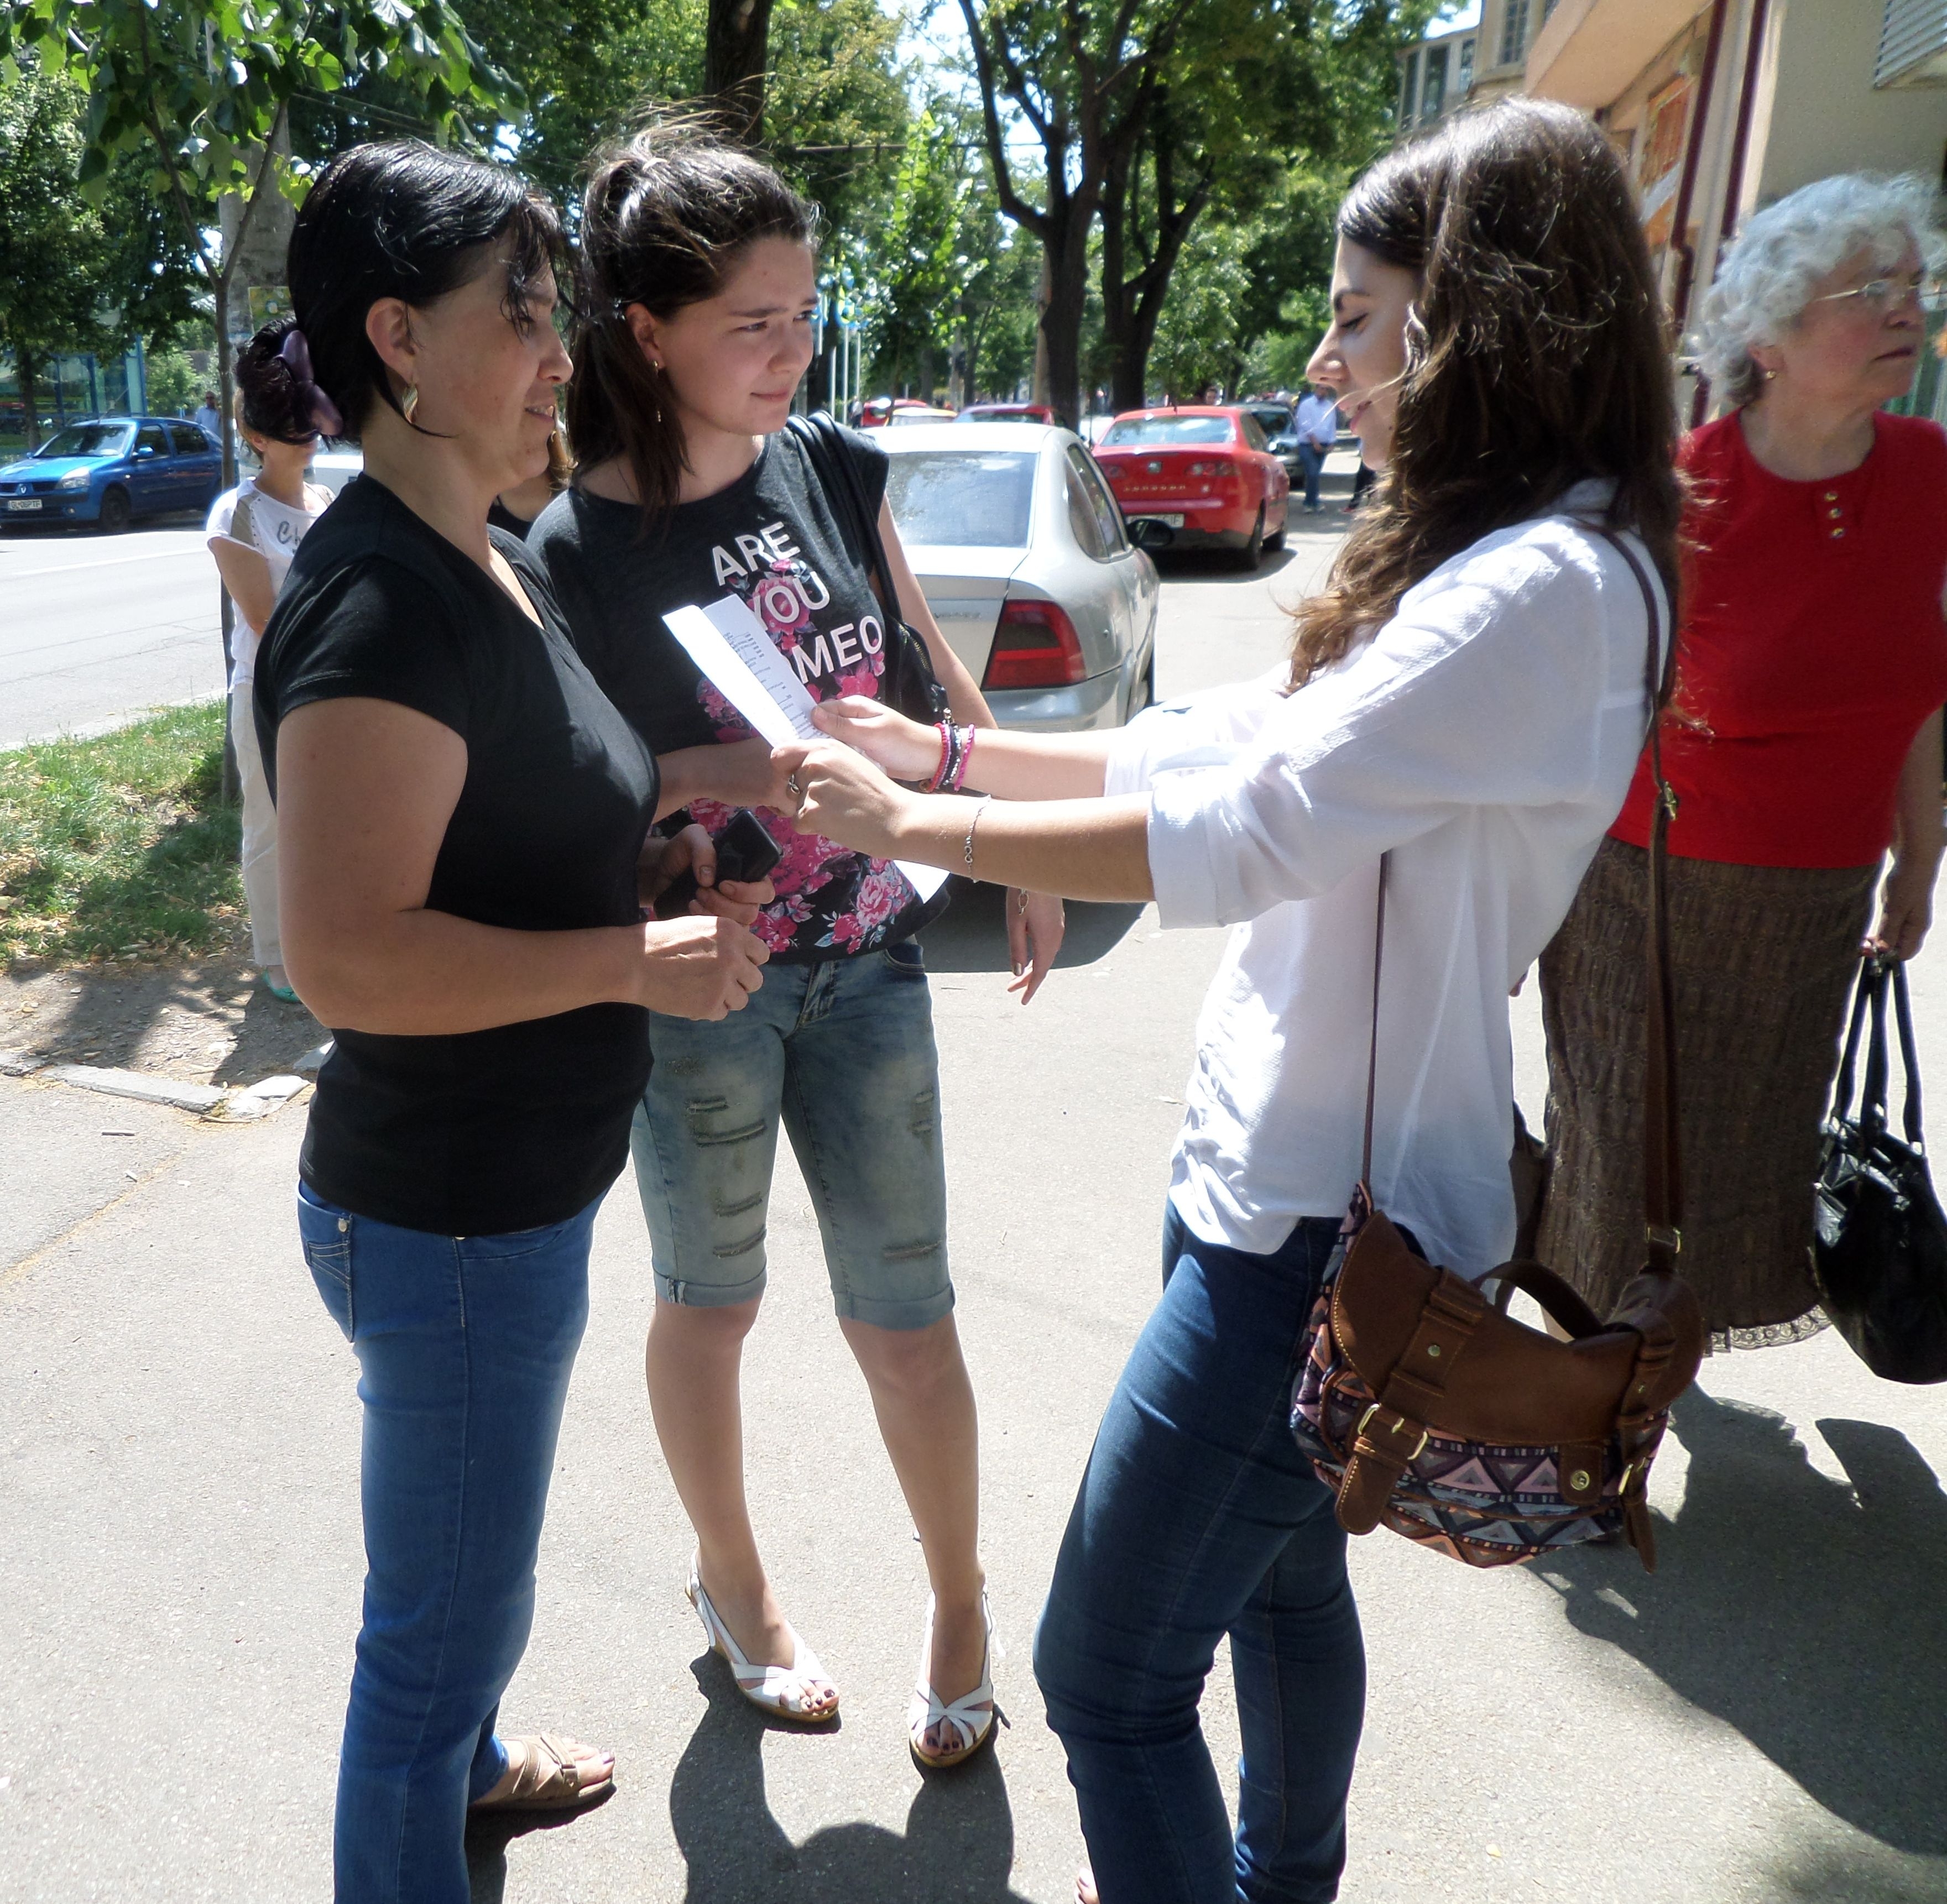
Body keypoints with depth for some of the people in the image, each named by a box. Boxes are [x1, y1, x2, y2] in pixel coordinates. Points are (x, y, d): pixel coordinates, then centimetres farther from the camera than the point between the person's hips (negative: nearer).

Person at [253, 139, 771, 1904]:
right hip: (445, 1216, -10)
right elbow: (348, 955, -30)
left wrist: (654, 850, 3)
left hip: (517, 1185, 10)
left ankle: (459, 1754, 58)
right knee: (448, 1607, 11)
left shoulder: (497, 563, 7)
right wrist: (636, 959, -24)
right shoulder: (377, 603, -25)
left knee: (468, 1568, 32)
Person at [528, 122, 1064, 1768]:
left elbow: (938, 677, 10)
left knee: (905, 1304, 10)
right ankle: (735, 1588, 42)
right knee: (711, 1300, 17)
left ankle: (959, 1613, 32)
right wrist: (728, 774, -26)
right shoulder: (571, 549, -15)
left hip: (866, 956, 4)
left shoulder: (832, 472, -2)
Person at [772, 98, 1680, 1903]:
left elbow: (1236, 833, -27)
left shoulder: (1547, 594, -21)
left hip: (1324, 1221, -10)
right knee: (1281, 1580, 28)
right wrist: (945, 747, 8)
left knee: (1106, 1675, 1)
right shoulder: (1463, 569, 11)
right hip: (1281, 1171, 10)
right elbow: (1208, 746, 12)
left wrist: (904, 825, -17)